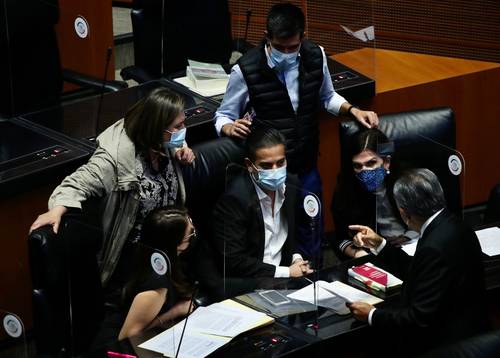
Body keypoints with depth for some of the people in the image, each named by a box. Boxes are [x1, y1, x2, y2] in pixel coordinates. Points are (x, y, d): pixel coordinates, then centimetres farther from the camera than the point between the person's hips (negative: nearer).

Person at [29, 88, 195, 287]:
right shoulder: (117, 155, -25)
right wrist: (57, 210, -42)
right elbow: (80, 183, -25)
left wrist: (180, 154, 0)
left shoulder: (162, 142, -3)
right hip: (134, 254, -7)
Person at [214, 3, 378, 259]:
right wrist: (230, 128, -27)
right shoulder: (246, 70, -18)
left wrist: (352, 110, -2)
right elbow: (223, 116, -5)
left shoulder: (315, 56, -6)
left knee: (310, 244, 15)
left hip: (307, 167, 4)